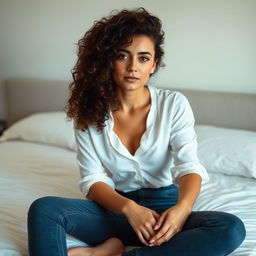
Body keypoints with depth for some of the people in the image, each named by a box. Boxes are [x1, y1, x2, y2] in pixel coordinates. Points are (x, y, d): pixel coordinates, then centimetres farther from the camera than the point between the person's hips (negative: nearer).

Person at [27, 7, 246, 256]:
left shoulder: (174, 104, -4)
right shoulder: (89, 112, -2)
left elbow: (188, 166, -13)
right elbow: (92, 179, -7)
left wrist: (182, 208, -35)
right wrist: (129, 208, -27)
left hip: (164, 204, 1)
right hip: (114, 206, -1)